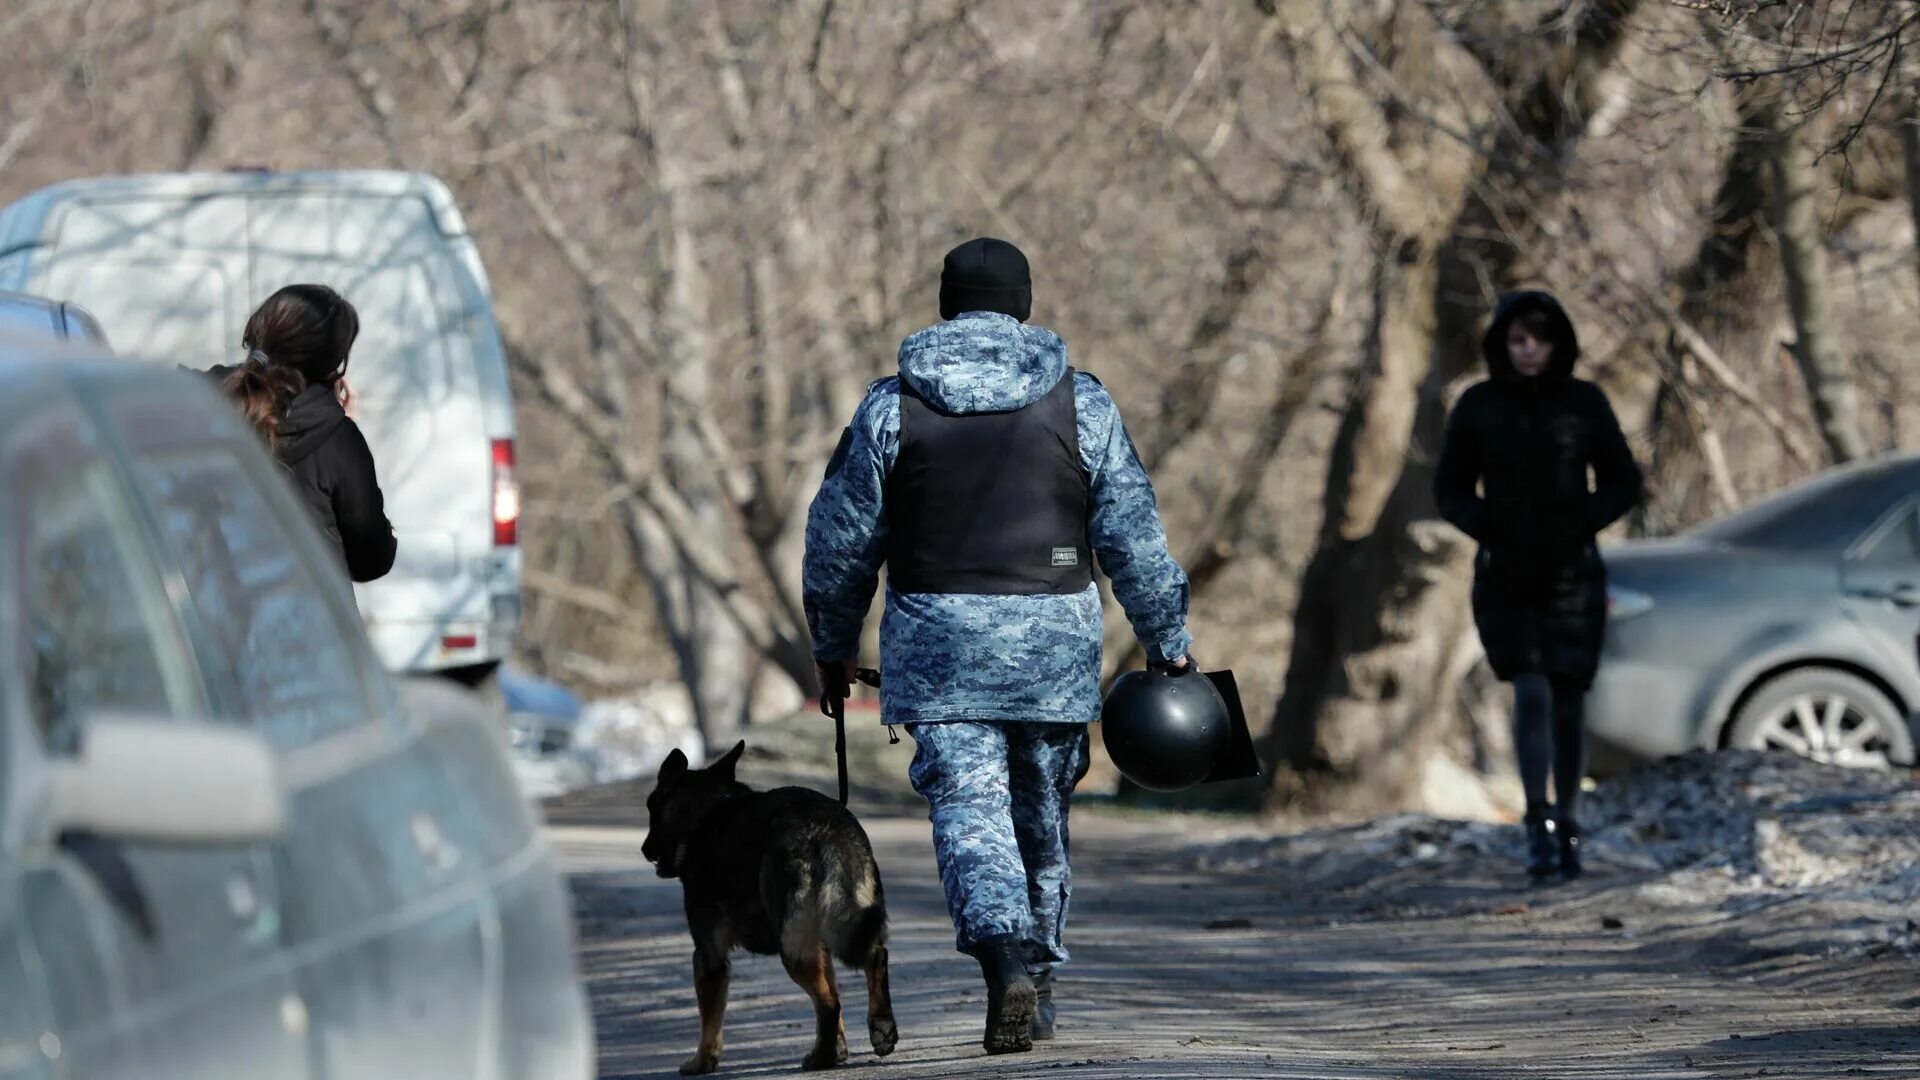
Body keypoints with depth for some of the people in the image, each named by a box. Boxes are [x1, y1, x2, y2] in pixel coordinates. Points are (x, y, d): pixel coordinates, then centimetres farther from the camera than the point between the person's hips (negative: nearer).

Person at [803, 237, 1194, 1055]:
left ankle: (1008, 958, -30)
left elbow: (841, 541, 5)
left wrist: (833, 648, 17)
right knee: (1041, 816, 15)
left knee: (968, 810, -7)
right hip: (1055, 643, 2)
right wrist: (1167, 642, 11)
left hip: (937, 637, -2)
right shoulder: (1080, 403, 3)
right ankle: (1038, 987, 24)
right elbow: (1133, 535, 3)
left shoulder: (892, 407, 1)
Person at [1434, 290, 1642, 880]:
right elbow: (1451, 488, 7)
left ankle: (1567, 831, 15)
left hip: (1573, 572, 1)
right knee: (1531, 692, -15)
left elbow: (1623, 482, 5)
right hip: (1506, 576, -1)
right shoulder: (1478, 407, 0)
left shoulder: (1584, 403, -1)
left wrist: (1582, 522, -10)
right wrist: (1487, 526, -10)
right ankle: (1538, 828, -12)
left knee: (1568, 700, 3)